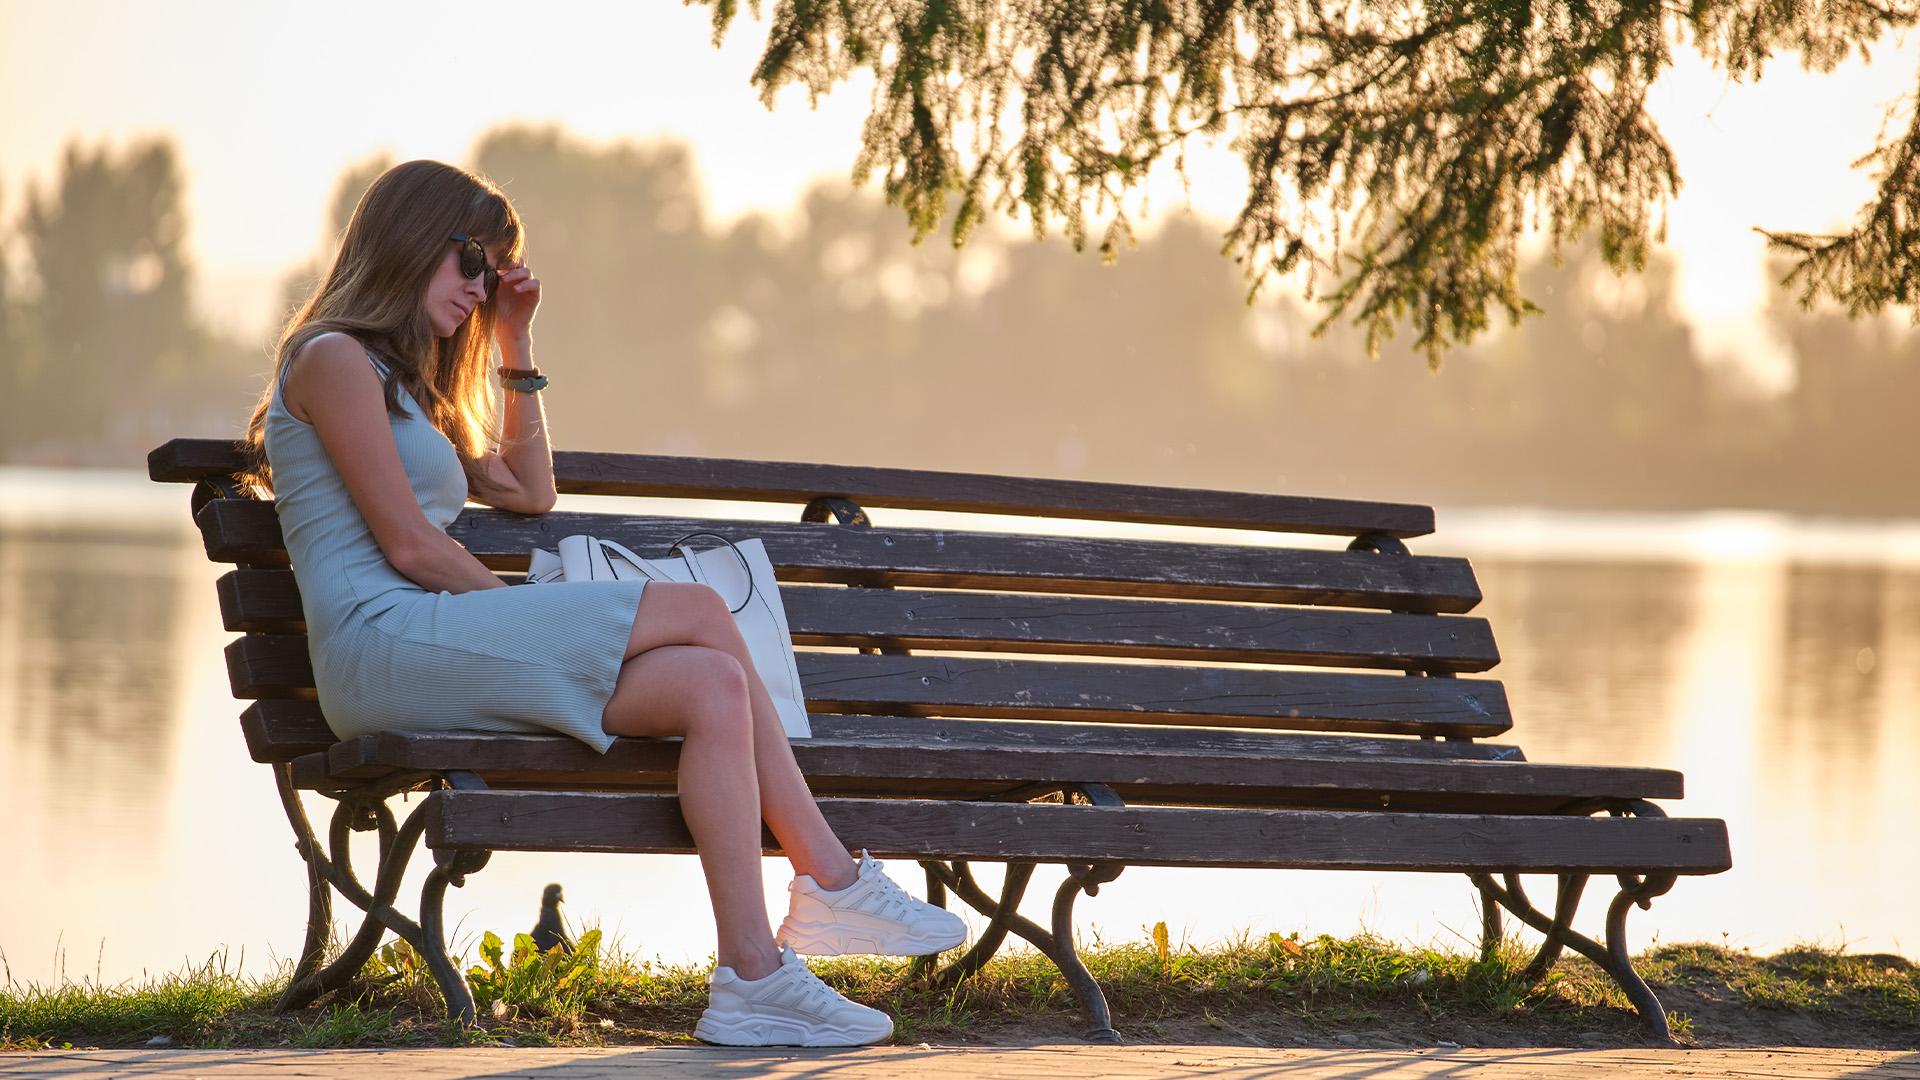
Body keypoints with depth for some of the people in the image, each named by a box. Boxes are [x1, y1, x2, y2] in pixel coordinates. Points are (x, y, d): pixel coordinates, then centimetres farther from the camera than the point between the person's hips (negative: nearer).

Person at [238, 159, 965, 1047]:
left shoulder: (401, 383, 29)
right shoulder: (334, 359, -2)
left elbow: (529, 495, 34)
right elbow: (409, 546, -9)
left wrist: (516, 348, 29)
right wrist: (521, 616, -1)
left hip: (443, 656, 10)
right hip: (386, 645, -10)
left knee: (714, 686, -11)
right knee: (701, 613, -17)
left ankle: (751, 980, -19)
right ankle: (834, 881, -12)